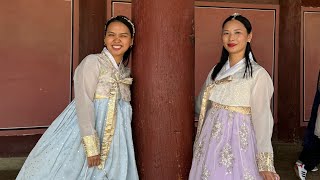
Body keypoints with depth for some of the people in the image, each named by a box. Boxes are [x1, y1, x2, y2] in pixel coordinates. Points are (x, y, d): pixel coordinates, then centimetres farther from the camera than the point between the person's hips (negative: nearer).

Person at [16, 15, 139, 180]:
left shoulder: (125, 72, 11)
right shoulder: (92, 62, -9)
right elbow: (84, 103, -17)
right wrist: (91, 145, -23)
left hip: (113, 139, 6)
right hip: (85, 128, -6)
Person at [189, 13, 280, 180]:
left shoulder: (258, 74, -12)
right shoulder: (217, 70, 6)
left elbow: (262, 119, -16)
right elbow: (202, 105, 17)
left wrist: (265, 163, -19)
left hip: (238, 140, -5)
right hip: (212, 140, 5)